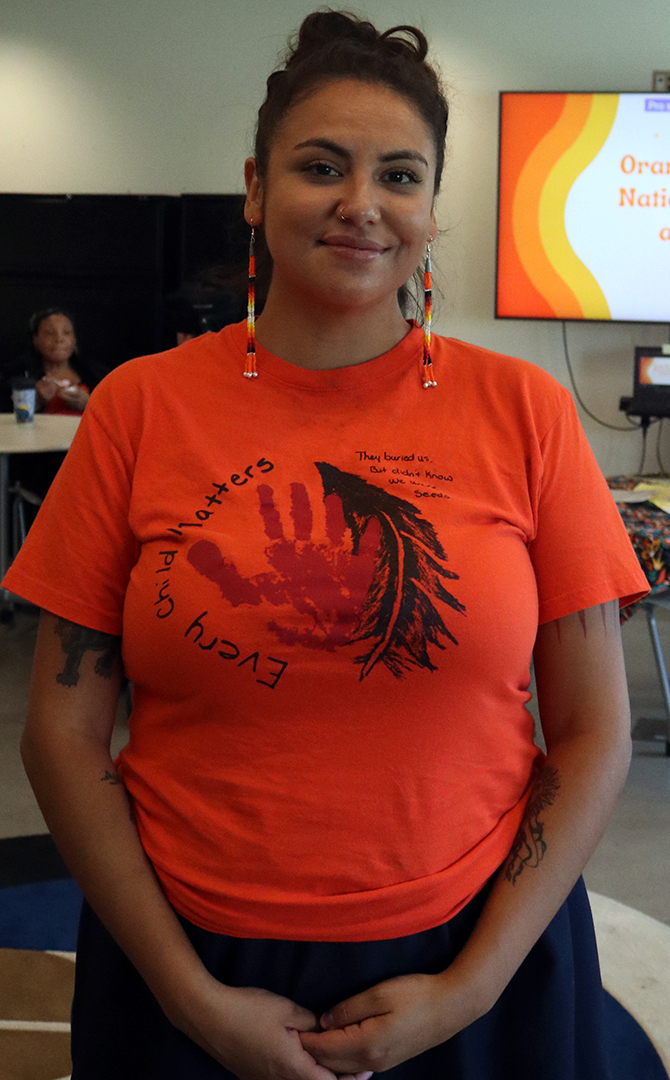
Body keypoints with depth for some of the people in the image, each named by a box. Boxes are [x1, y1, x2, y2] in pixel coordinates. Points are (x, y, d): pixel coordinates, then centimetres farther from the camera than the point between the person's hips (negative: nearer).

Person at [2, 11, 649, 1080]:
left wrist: (472, 984, -8)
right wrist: (193, 994, -8)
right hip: (188, 963, 1)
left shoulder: (524, 409, -5)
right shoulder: (140, 408, -6)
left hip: (471, 960, 0)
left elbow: (593, 735, -3)